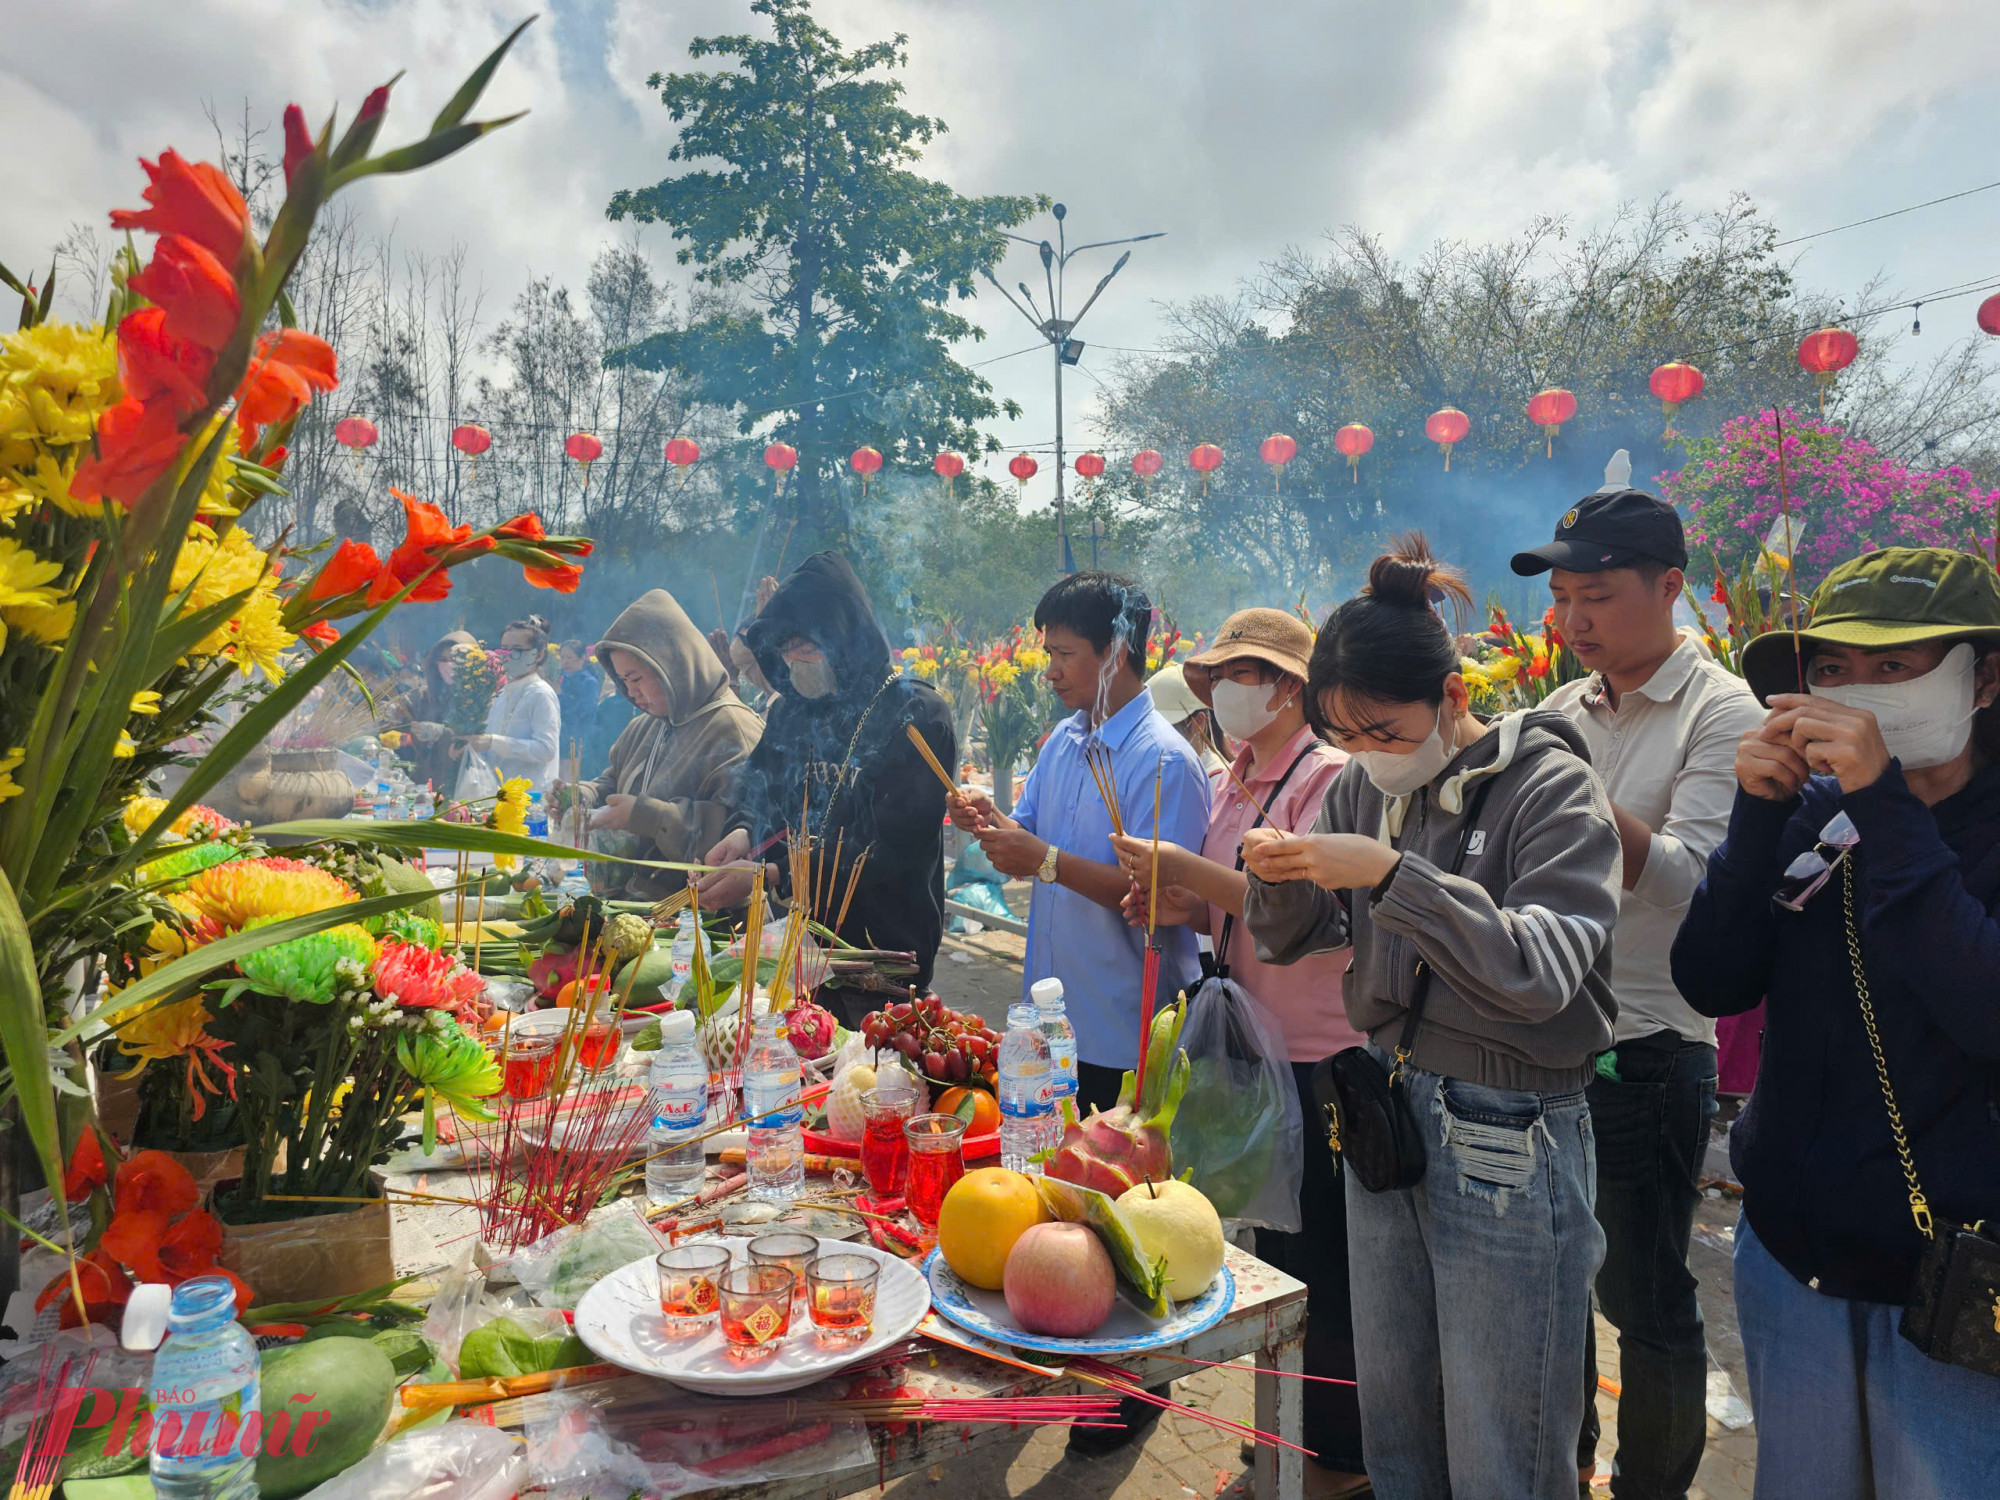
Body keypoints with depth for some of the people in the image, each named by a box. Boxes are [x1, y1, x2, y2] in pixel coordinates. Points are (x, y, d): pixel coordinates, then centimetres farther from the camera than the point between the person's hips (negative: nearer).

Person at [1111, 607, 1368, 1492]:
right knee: (1271, 1248, 20)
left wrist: (1186, 870, -27)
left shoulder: (1329, 778, -15)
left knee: (1322, 1264, 7)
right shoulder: (1233, 785, 9)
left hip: (1324, 1061, -8)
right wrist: (1181, 908, -4)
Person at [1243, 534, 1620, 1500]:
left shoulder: (1549, 786, -14)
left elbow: (1541, 970, -25)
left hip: (1508, 1138, -5)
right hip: (1385, 1108, 6)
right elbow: (1291, 941, 9)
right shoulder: (1364, 787, 3)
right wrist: (1277, 877, -12)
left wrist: (1391, 875, -32)